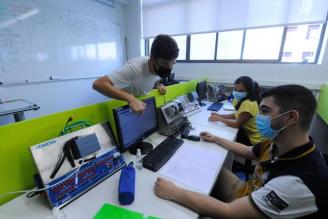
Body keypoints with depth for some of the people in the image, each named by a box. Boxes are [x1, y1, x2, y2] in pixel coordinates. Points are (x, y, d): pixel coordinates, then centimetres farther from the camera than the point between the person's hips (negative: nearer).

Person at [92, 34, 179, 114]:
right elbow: (98, 84, -40)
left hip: (142, 105, 4)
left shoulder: (159, 69, -14)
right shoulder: (134, 68, -34)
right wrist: (130, 98, -49)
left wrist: (159, 85, -11)